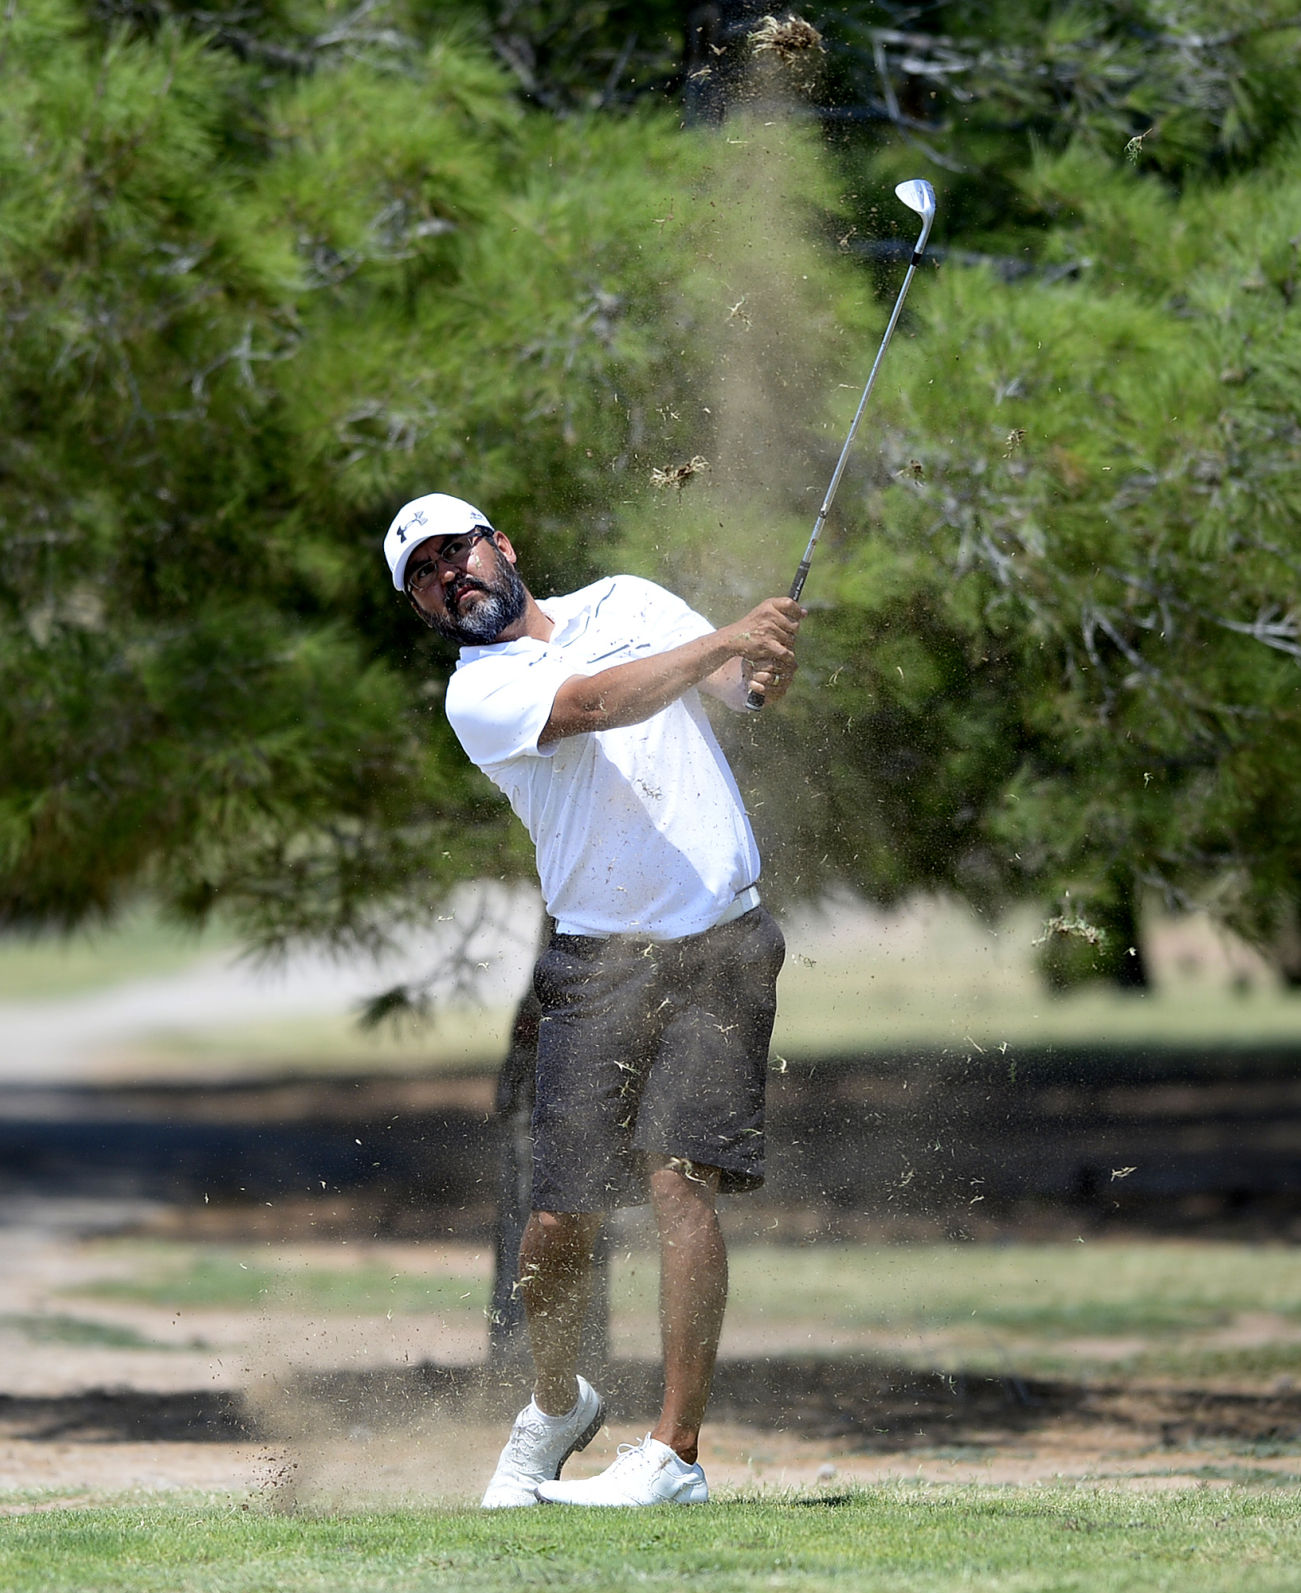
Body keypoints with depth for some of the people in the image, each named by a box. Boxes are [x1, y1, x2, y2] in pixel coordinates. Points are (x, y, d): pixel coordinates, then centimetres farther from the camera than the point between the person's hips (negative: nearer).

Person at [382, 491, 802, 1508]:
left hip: (721, 944, 0)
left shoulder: (625, 603, 12)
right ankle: (557, 1404, 29)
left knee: (680, 1181, -15)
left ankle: (675, 1454, -15)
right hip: (600, 959, 0)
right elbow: (590, 704, -18)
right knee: (559, 1220, -1)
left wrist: (770, 663, -22)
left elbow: (742, 686, 3)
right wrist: (726, 642, -30)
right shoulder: (477, 695, 0)